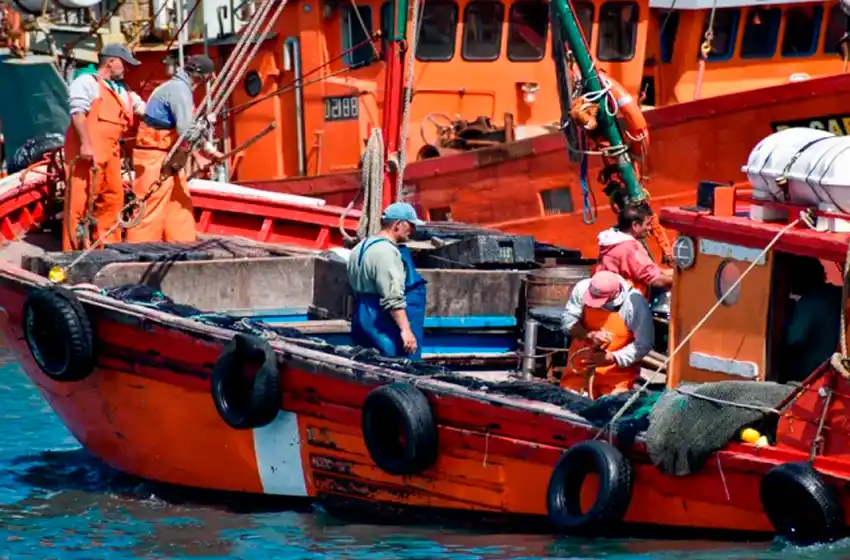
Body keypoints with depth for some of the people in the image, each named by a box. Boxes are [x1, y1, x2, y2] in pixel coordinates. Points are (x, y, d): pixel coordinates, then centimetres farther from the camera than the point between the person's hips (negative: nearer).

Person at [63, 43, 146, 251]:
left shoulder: (122, 91, 24)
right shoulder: (86, 82, -2)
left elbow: (145, 109, 30)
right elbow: (78, 113, -13)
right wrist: (85, 144, -22)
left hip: (110, 153, 9)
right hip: (87, 152, -9)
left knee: (112, 199, 9)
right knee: (80, 199, -9)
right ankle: (74, 248, -9)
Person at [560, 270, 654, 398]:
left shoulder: (635, 304, -23)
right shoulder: (582, 289, -16)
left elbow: (643, 345, -18)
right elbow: (568, 320, -11)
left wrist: (611, 358, -27)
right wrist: (589, 335, -30)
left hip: (618, 369, -3)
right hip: (581, 364, 3)